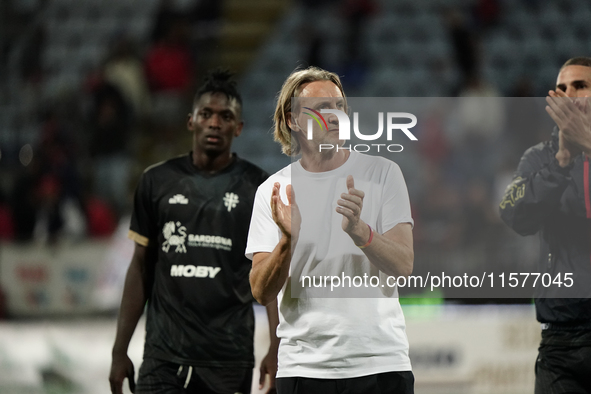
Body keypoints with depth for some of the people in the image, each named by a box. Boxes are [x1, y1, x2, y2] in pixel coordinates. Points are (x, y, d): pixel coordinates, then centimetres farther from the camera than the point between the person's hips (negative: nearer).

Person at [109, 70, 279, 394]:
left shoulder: (258, 188, 3)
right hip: (163, 356, 1)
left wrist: (275, 352, -6)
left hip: (229, 363, -1)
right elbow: (141, 267, 11)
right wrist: (120, 349, 6)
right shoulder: (157, 181, 7)